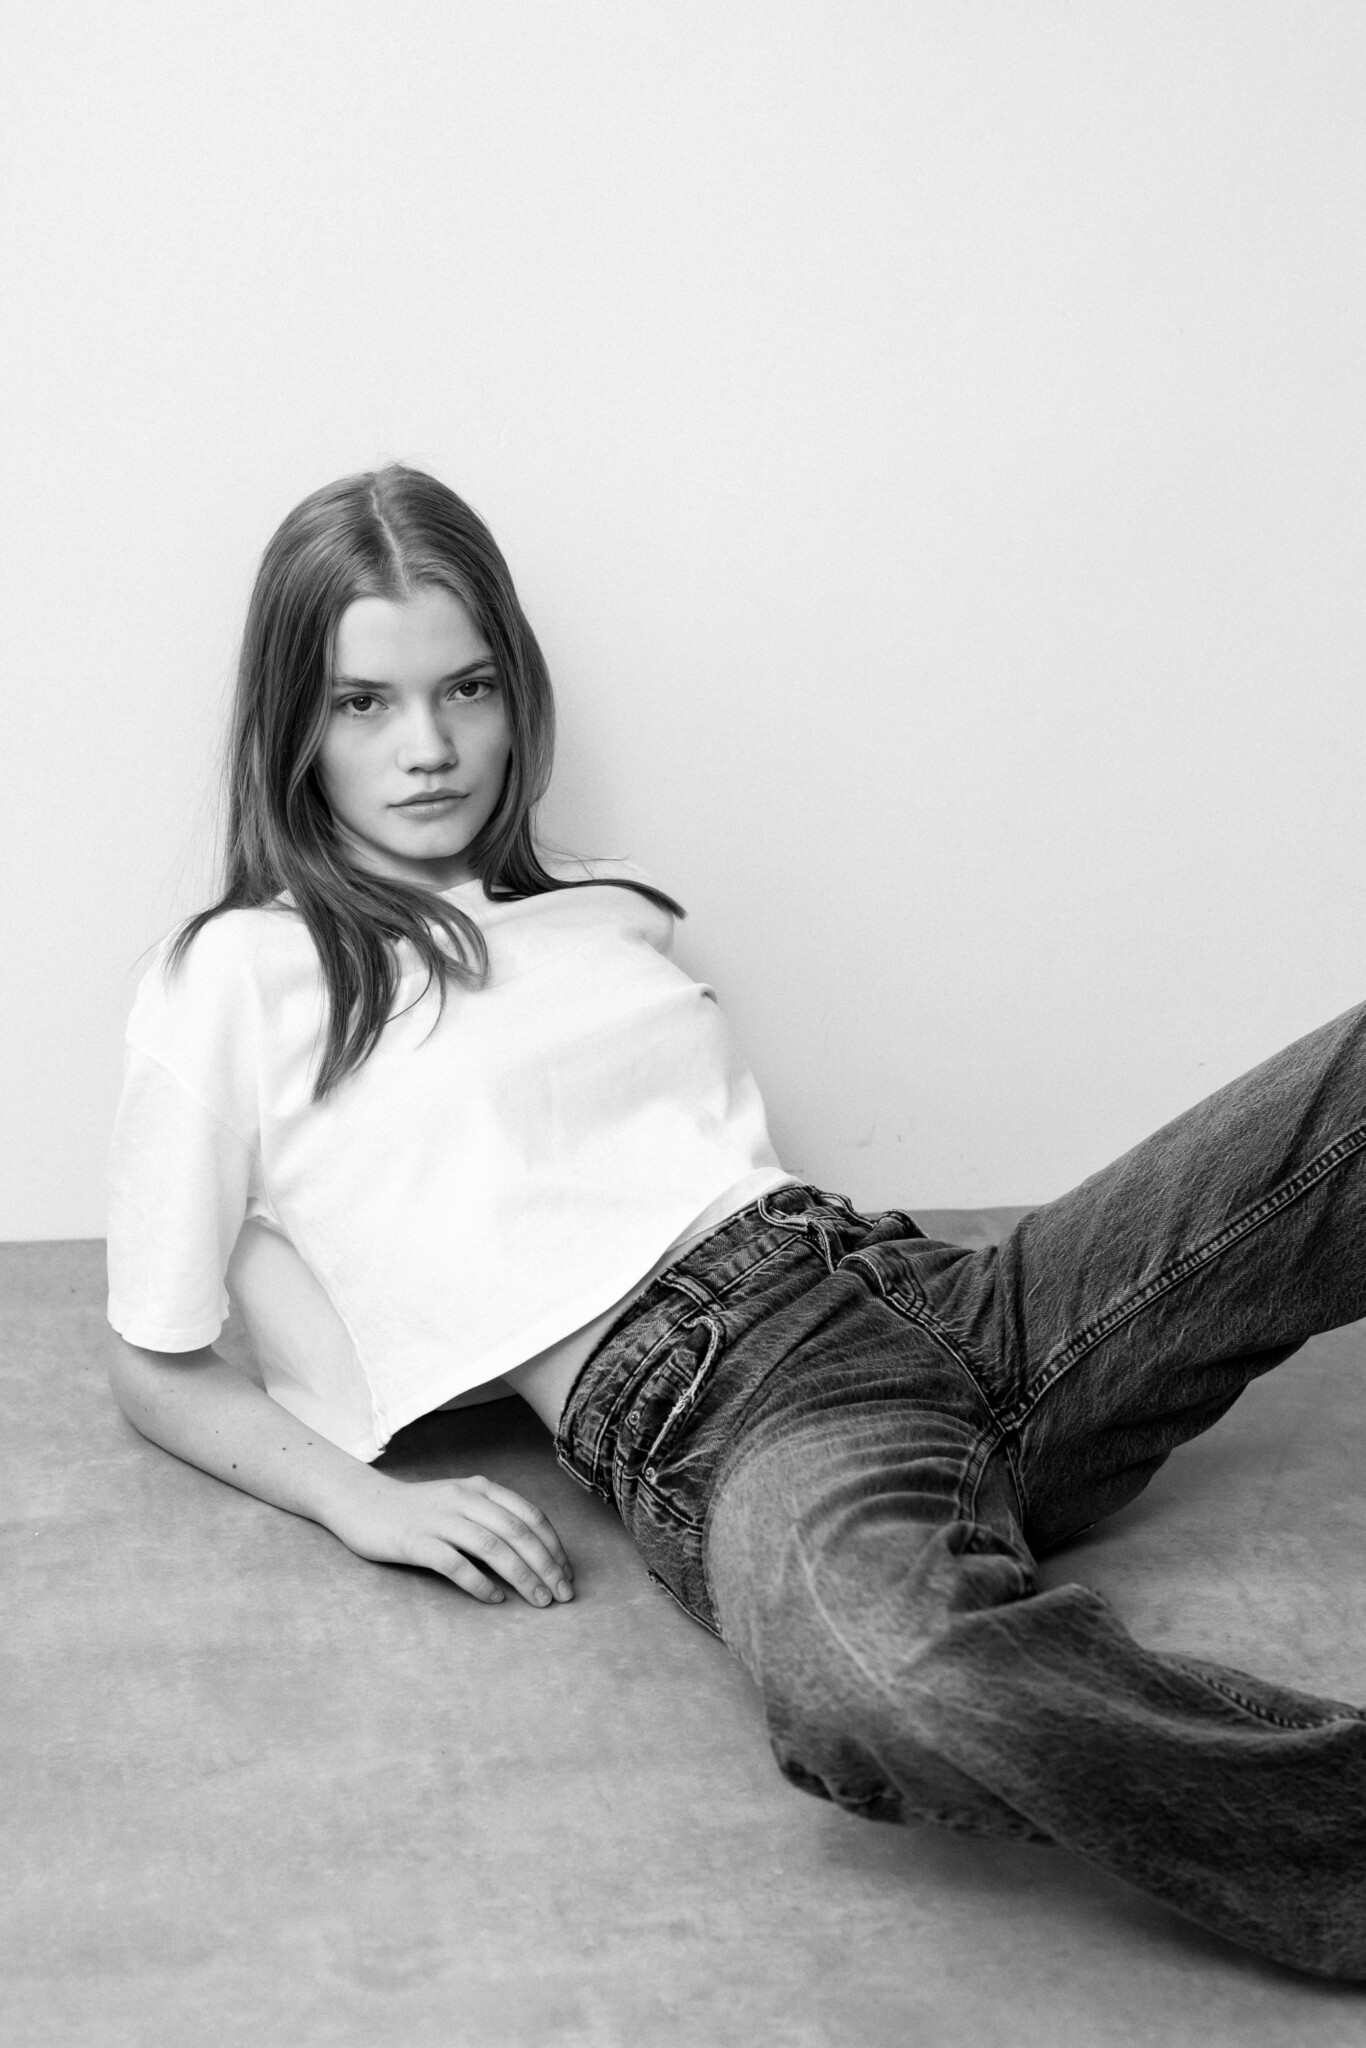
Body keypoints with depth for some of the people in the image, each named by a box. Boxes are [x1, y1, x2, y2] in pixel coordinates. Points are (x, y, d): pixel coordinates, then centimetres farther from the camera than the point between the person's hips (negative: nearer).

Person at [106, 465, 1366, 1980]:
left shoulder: (608, 907, 26)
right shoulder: (235, 984, 9)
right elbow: (153, 1366, 12)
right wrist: (364, 1500, -4)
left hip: (913, 1288, 7)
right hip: (693, 1409, -7)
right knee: (895, 1685, -44)